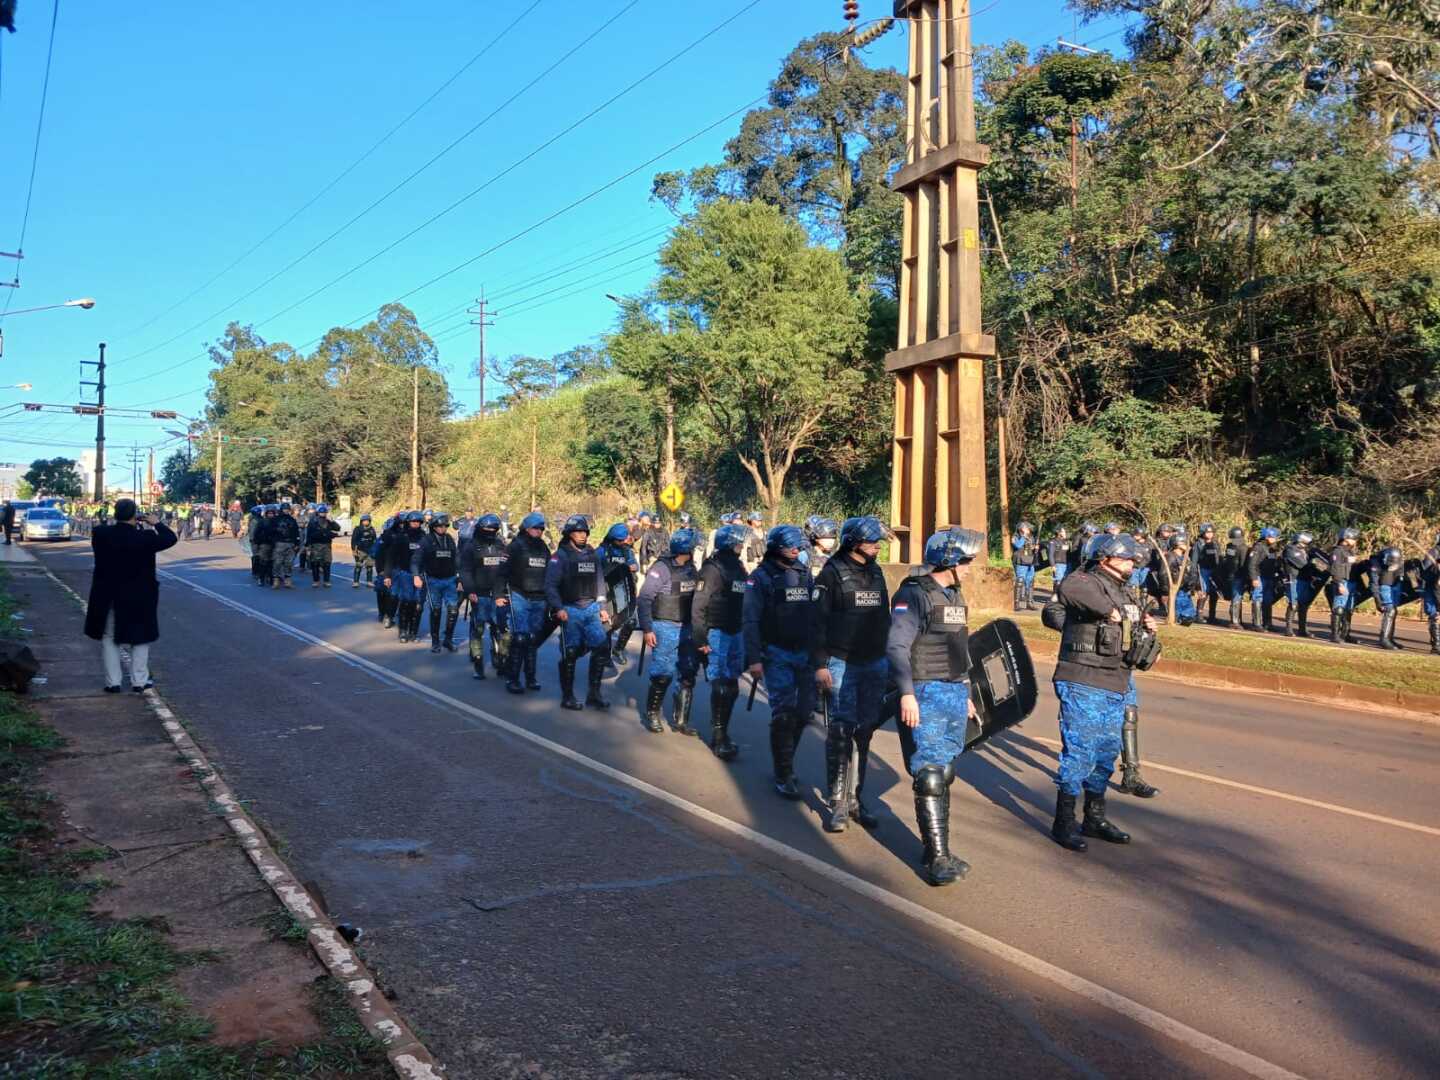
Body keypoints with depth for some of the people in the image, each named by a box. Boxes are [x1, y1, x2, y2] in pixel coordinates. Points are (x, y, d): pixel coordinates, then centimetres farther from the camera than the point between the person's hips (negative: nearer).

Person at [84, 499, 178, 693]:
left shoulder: (100, 534, -11)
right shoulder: (144, 538, -19)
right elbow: (171, 538, -7)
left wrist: (119, 525, 7)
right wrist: (154, 524, 4)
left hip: (108, 597, 3)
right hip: (138, 598, -2)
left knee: (109, 639, 15)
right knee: (140, 639, 12)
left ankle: (113, 682, 17)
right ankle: (139, 681, 16)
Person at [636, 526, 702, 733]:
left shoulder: (691, 569, 7)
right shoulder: (662, 568, -14)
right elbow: (644, 598, -14)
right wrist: (647, 629, -18)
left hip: (687, 629, 7)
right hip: (665, 629, -7)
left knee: (687, 676, 8)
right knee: (662, 675, -1)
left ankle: (681, 720, 18)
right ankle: (653, 715, 20)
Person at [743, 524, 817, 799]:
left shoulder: (805, 574, 10)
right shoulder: (761, 577, -5)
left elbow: (813, 613, 13)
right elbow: (751, 620, -8)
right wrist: (754, 658, -13)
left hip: (805, 653, 5)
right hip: (777, 655, -5)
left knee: (804, 710, 7)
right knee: (783, 712, -6)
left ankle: (785, 760, 28)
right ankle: (783, 776, 5)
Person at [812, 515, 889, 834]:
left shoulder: (876, 573, 11)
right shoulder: (832, 574, -7)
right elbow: (819, 622, -9)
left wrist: (888, 661, 17)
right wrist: (820, 666, -14)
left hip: (874, 665, 6)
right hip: (841, 665, -6)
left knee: (864, 732, 9)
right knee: (841, 732, -5)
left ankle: (854, 798, 19)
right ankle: (838, 803, 3)